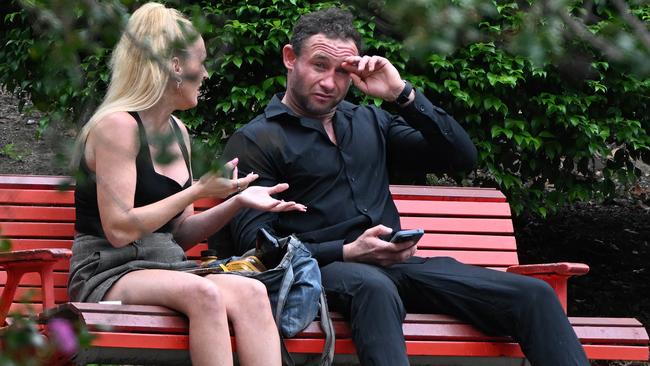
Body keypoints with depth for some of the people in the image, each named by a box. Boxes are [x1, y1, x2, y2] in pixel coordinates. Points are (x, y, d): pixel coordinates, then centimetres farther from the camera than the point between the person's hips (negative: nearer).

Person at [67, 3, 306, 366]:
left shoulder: (177, 132, 19)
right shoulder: (119, 125, -8)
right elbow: (119, 230, -17)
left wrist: (237, 202, 5)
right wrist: (198, 191, -12)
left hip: (168, 267, 7)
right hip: (108, 277, -7)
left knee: (251, 292, -24)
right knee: (202, 292, -37)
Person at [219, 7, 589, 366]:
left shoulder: (370, 122, 23)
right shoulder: (254, 141, 7)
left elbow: (462, 156, 16)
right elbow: (255, 242, -4)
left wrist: (403, 94, 4)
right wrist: (348, 253, -16)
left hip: (397, 264, 6)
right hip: (324, 270, -6)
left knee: (534, 296, -14)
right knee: (374, 287, -44)